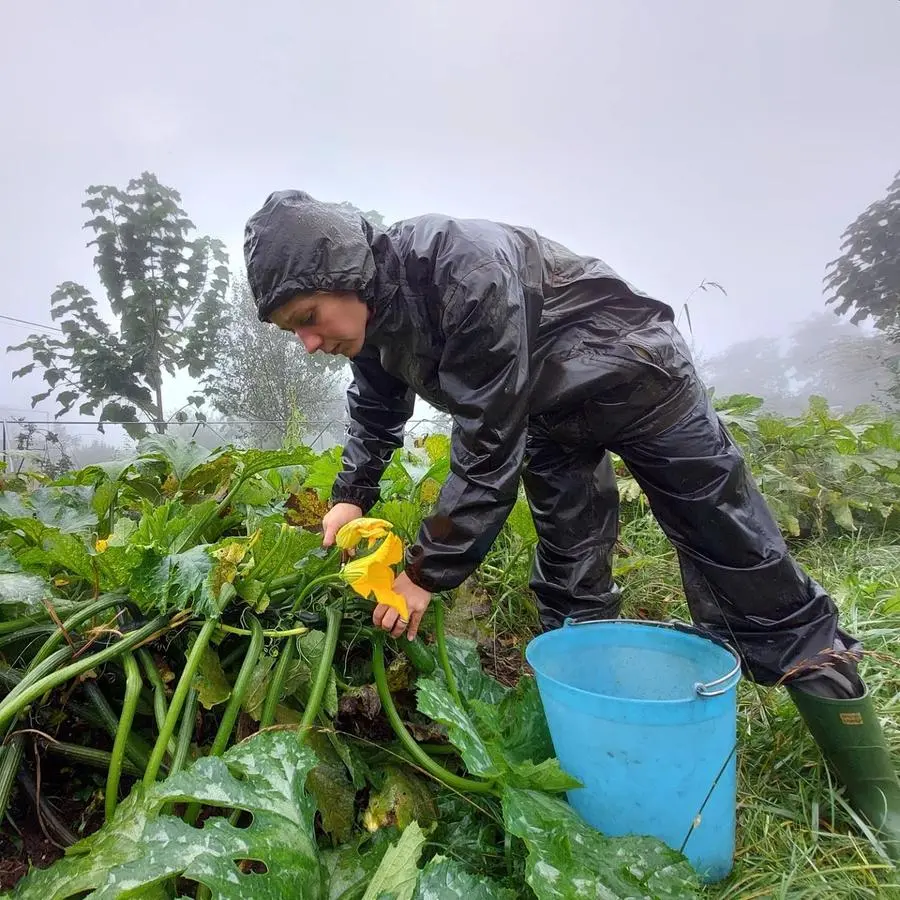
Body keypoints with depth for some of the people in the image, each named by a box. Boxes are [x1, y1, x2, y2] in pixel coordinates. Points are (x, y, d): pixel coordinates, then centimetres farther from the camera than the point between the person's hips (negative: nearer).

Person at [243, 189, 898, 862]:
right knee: (571, 593, 6)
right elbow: (376, 413, 12)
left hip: (634, 377, -7)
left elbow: (489, 449, -33)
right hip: (548, 414, 8)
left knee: (744, 572, -2)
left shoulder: (468, 269, -36)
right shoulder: (371, 310, -9)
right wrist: (351, 496, 2)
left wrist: (428, 572, -25)